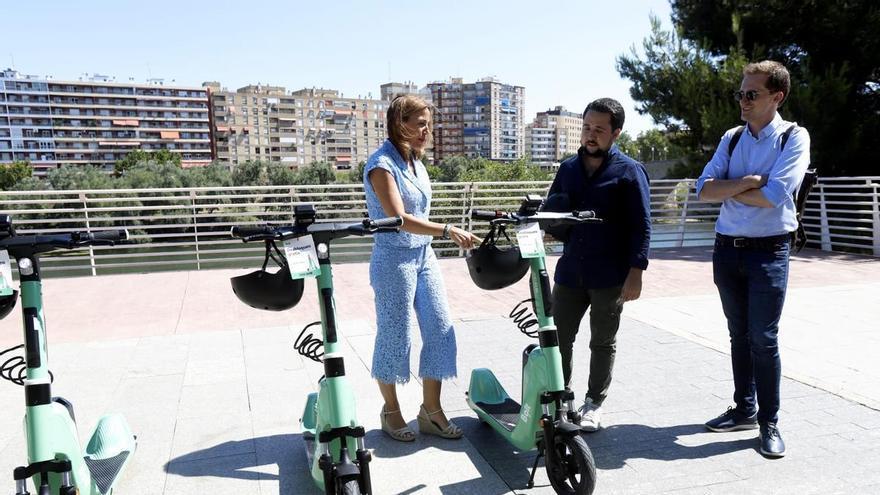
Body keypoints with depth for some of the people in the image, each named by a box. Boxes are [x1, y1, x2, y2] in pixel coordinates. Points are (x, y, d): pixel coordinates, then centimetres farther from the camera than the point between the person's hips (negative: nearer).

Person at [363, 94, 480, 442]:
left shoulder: (415, 161, 10)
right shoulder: (382, 164, -14)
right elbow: (398, 218, -25)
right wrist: (447, 230, -31)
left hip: (424, 256, 8)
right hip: (394, 259, -8)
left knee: (441, 331, 6)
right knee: (395, 338, 4)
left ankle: (431, 410, 19)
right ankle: (391, 411, 24)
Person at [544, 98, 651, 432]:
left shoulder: (629, 171, -5)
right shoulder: (568, 168, 9)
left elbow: (641, 226, -7)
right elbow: (550, 211, 18)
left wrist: (635, 272, -13)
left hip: (610, 277, -4)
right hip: (569, 272, 4)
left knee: (603, 342, 10)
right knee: (558, 338, 9)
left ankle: (594, 403, 27)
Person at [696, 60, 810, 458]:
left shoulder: (794, 138, -6)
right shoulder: (732, 138, 8)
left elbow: (773, 196, -19)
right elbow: (704, 190, -2)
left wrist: (727, 189, -7)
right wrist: (745, 182, -16)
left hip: (768, 251, -5)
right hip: (727, 247, 5)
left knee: (763, 339, -3)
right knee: (739, 335, 14)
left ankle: (769, 422, 13)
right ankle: (744, 410, 27)